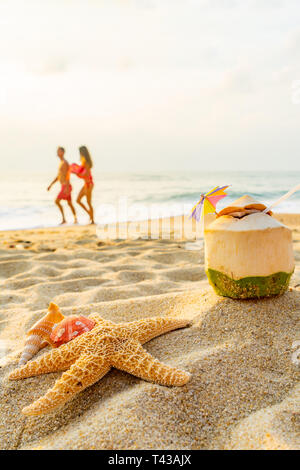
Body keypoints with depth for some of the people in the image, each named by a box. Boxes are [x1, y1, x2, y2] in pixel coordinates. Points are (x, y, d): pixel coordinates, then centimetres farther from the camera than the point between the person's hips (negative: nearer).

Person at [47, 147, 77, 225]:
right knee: (70, 203, 15)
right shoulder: (61, 163, 20)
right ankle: (75, 219, 21)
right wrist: (51, 185, 19)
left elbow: (66, 176, -25)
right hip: (66, 187, 10)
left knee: (57, 201, -13)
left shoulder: (64, 163, -14)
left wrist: (66, 188, -33)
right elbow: (58, 176, 23)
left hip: (66, 187, -10)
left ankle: (64, 218, -9)